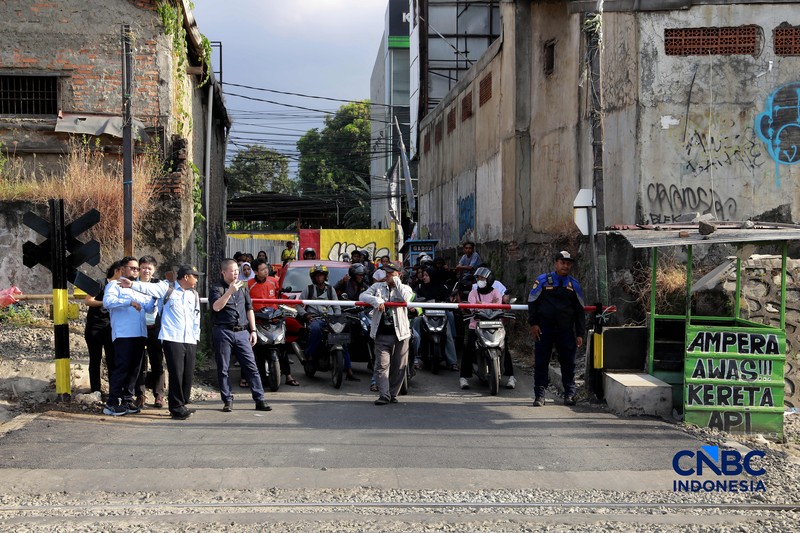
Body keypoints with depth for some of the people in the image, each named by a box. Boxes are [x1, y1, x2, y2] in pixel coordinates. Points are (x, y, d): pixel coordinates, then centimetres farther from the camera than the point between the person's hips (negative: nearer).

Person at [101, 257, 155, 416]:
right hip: (123, 335, -7)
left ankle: (127, 399, 14)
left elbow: (148, 307, 21)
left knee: (134, 369, 7)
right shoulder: (115, 285, 3)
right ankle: (112, 403, -8)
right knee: (122, 368, -10)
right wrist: (129, 302, -22)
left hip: (140, 334, 7)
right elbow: (108, 301, -16)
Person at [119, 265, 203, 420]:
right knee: (176, 373, -6)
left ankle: (182, 405, 18)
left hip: (190, 341, 5)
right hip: (173, 339, -5)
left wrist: (196, 337, 14)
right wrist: (132, 284, -27)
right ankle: (176, 408, 2)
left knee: (188, 374, 4)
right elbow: (150, 287, -12)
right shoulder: (167, 288, 2)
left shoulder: (194, 295, 18)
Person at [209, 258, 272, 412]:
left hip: (242, 332, 3)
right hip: (223, 332, -3)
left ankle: (259, 400, -1)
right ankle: (228, 401, 11)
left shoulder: (243, 287, 15)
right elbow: (216, 307, -17)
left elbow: (249, 309, 19)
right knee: (223, 369, 2)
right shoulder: (217, 288, 0)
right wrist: (230, 291, -24)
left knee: (251, 366, -2)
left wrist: (253, 330, 12)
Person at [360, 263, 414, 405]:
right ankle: (384, 395, -9)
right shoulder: (378, 287, 14)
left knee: (399, 366, 4)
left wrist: (396, 282, -5)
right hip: (382, 334, 0)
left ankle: (393, 394, 16)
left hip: (400, 334, 0)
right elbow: (362, 296, 1)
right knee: (382, 365, -8)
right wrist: (376, 300, -16)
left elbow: (405, 298, -13)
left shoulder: (405, 288, 10)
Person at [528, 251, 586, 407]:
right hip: (544, 328, -2)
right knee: (541, 362, 0)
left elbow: (579, 310, 12)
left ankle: (569, 394, 14)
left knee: (568, 363, 4)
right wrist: (533, 324, -5)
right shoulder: (543, 280, 3)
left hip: (566, 330, 2)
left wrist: (580, 334, 6)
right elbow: (532, 302, 4)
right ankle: (539, 395, 5)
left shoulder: (574, 285, 10)